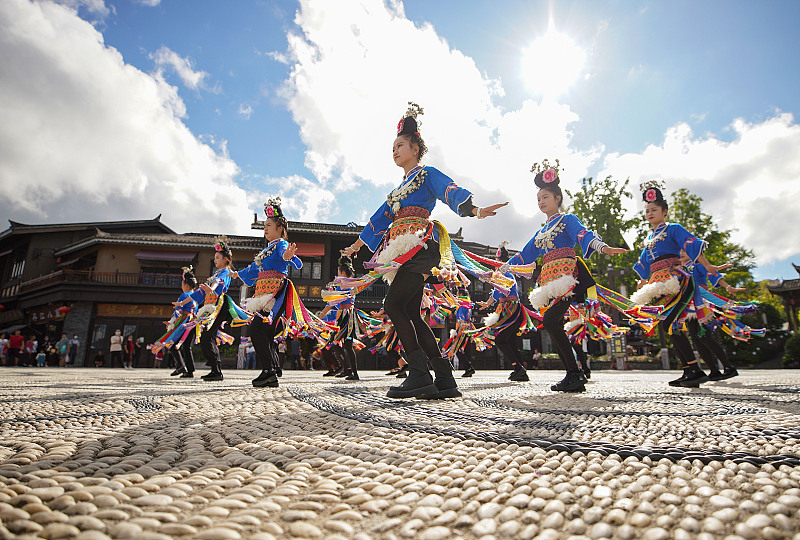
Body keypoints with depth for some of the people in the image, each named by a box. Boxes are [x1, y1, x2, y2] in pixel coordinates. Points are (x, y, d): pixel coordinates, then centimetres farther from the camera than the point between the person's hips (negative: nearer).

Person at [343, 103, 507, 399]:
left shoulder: (427, 174, 7)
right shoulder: (398, 189, 30)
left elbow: (452, 191, -11)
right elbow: (380, 218, 37)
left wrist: (475, 209, -31)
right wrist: (357, 244, 45)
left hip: (420, 245, -8)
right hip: (406, 252, 8)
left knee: (394, 305, -17)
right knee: (411, 314, 0)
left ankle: (419, 375, -14)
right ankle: (445, 380, 1)